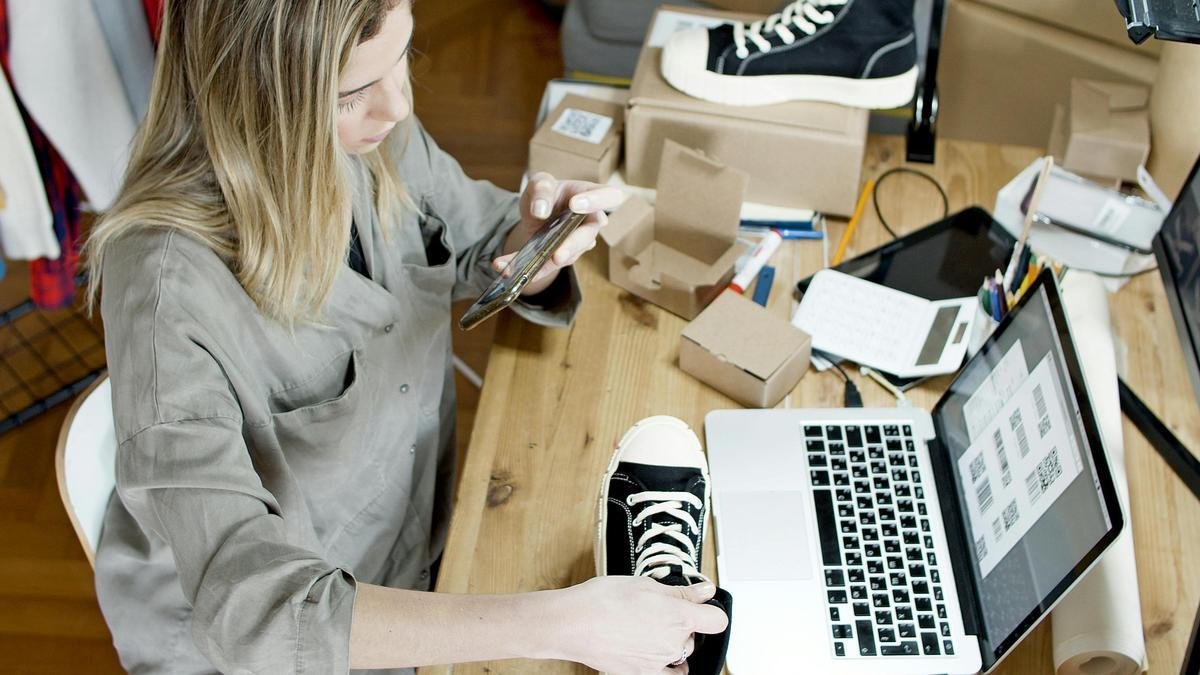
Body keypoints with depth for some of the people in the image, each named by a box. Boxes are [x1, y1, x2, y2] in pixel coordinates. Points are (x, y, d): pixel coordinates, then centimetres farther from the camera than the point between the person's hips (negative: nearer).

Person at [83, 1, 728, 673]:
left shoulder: (383, 140, -14)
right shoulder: (166, 282, -32)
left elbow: (480, 240, 5)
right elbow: (247, 606, -36)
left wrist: (534, 234, -19)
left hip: (416, 539, 5)